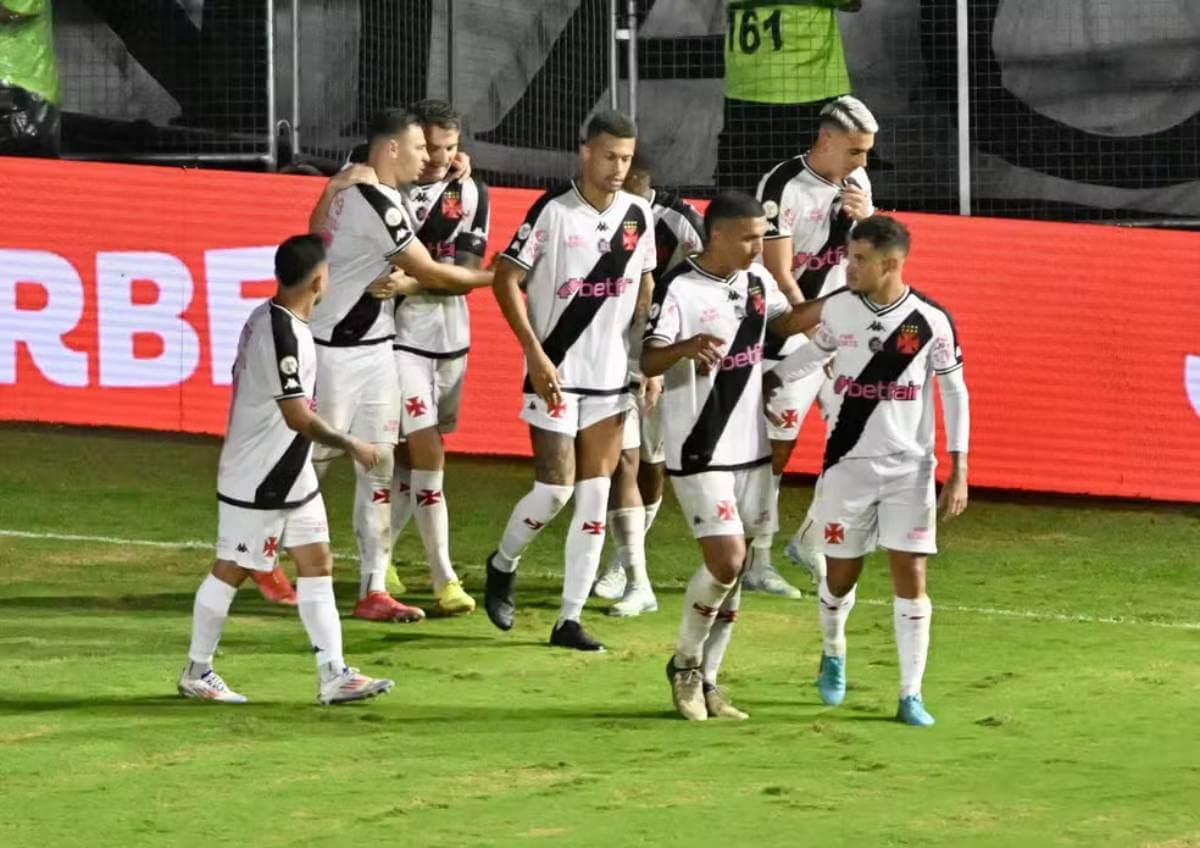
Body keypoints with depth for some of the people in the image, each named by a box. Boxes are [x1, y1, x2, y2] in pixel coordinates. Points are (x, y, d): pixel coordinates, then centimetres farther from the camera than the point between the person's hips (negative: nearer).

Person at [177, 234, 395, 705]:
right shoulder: (283, 334, -25)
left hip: (291, 476, 10)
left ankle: (333, 675, 6)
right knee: (231, 570, 2)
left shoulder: (266, 318, 5)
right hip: (256, 481, -10)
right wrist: (351, 445, -15)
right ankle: (196, 672, 14)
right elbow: (298, 416, -26)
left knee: (317, 564, 7)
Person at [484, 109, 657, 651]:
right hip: (556, 374, -5)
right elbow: (506, 279, -8)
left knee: (595, 496, 1)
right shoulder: (553, 211, -10)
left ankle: (570, 620, 5)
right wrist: (536, 355, -15)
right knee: (555, 488, -7)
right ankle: (503, 564, 23)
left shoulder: (638, 215, 5)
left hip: (612, 378, 5)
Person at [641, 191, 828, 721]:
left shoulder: (757, 280, 7)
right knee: (726, 560, -15)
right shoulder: (679, 289, -14)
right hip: (698, 453, -7)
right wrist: (686, 348, -38)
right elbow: (648, 362, -17)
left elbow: (785, 323, 25)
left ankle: (706, 681, 18)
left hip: (751, 449, 7)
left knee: (734, 570, 8)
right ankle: (685, 663, 7)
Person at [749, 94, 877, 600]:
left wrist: (865, 217, -7)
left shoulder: (856, 181, 5)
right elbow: (779, 278, -19)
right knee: (775, 448, -3)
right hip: (791, 334, -7)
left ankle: (809, 539, 22)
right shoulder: (784, 188, -17)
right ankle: (757, 562, 6)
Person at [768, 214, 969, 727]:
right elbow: (816, 352, 18)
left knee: (910, 575, -7)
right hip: (847, 464, 2)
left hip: (910, 468, -2)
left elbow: (955, 392, -1)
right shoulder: (837, 308, -2)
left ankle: (910, 695, 0)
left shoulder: (931, 321, -10)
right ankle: (833, 655, 38)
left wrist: (959, 470, -4)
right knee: (841, 573, 7)